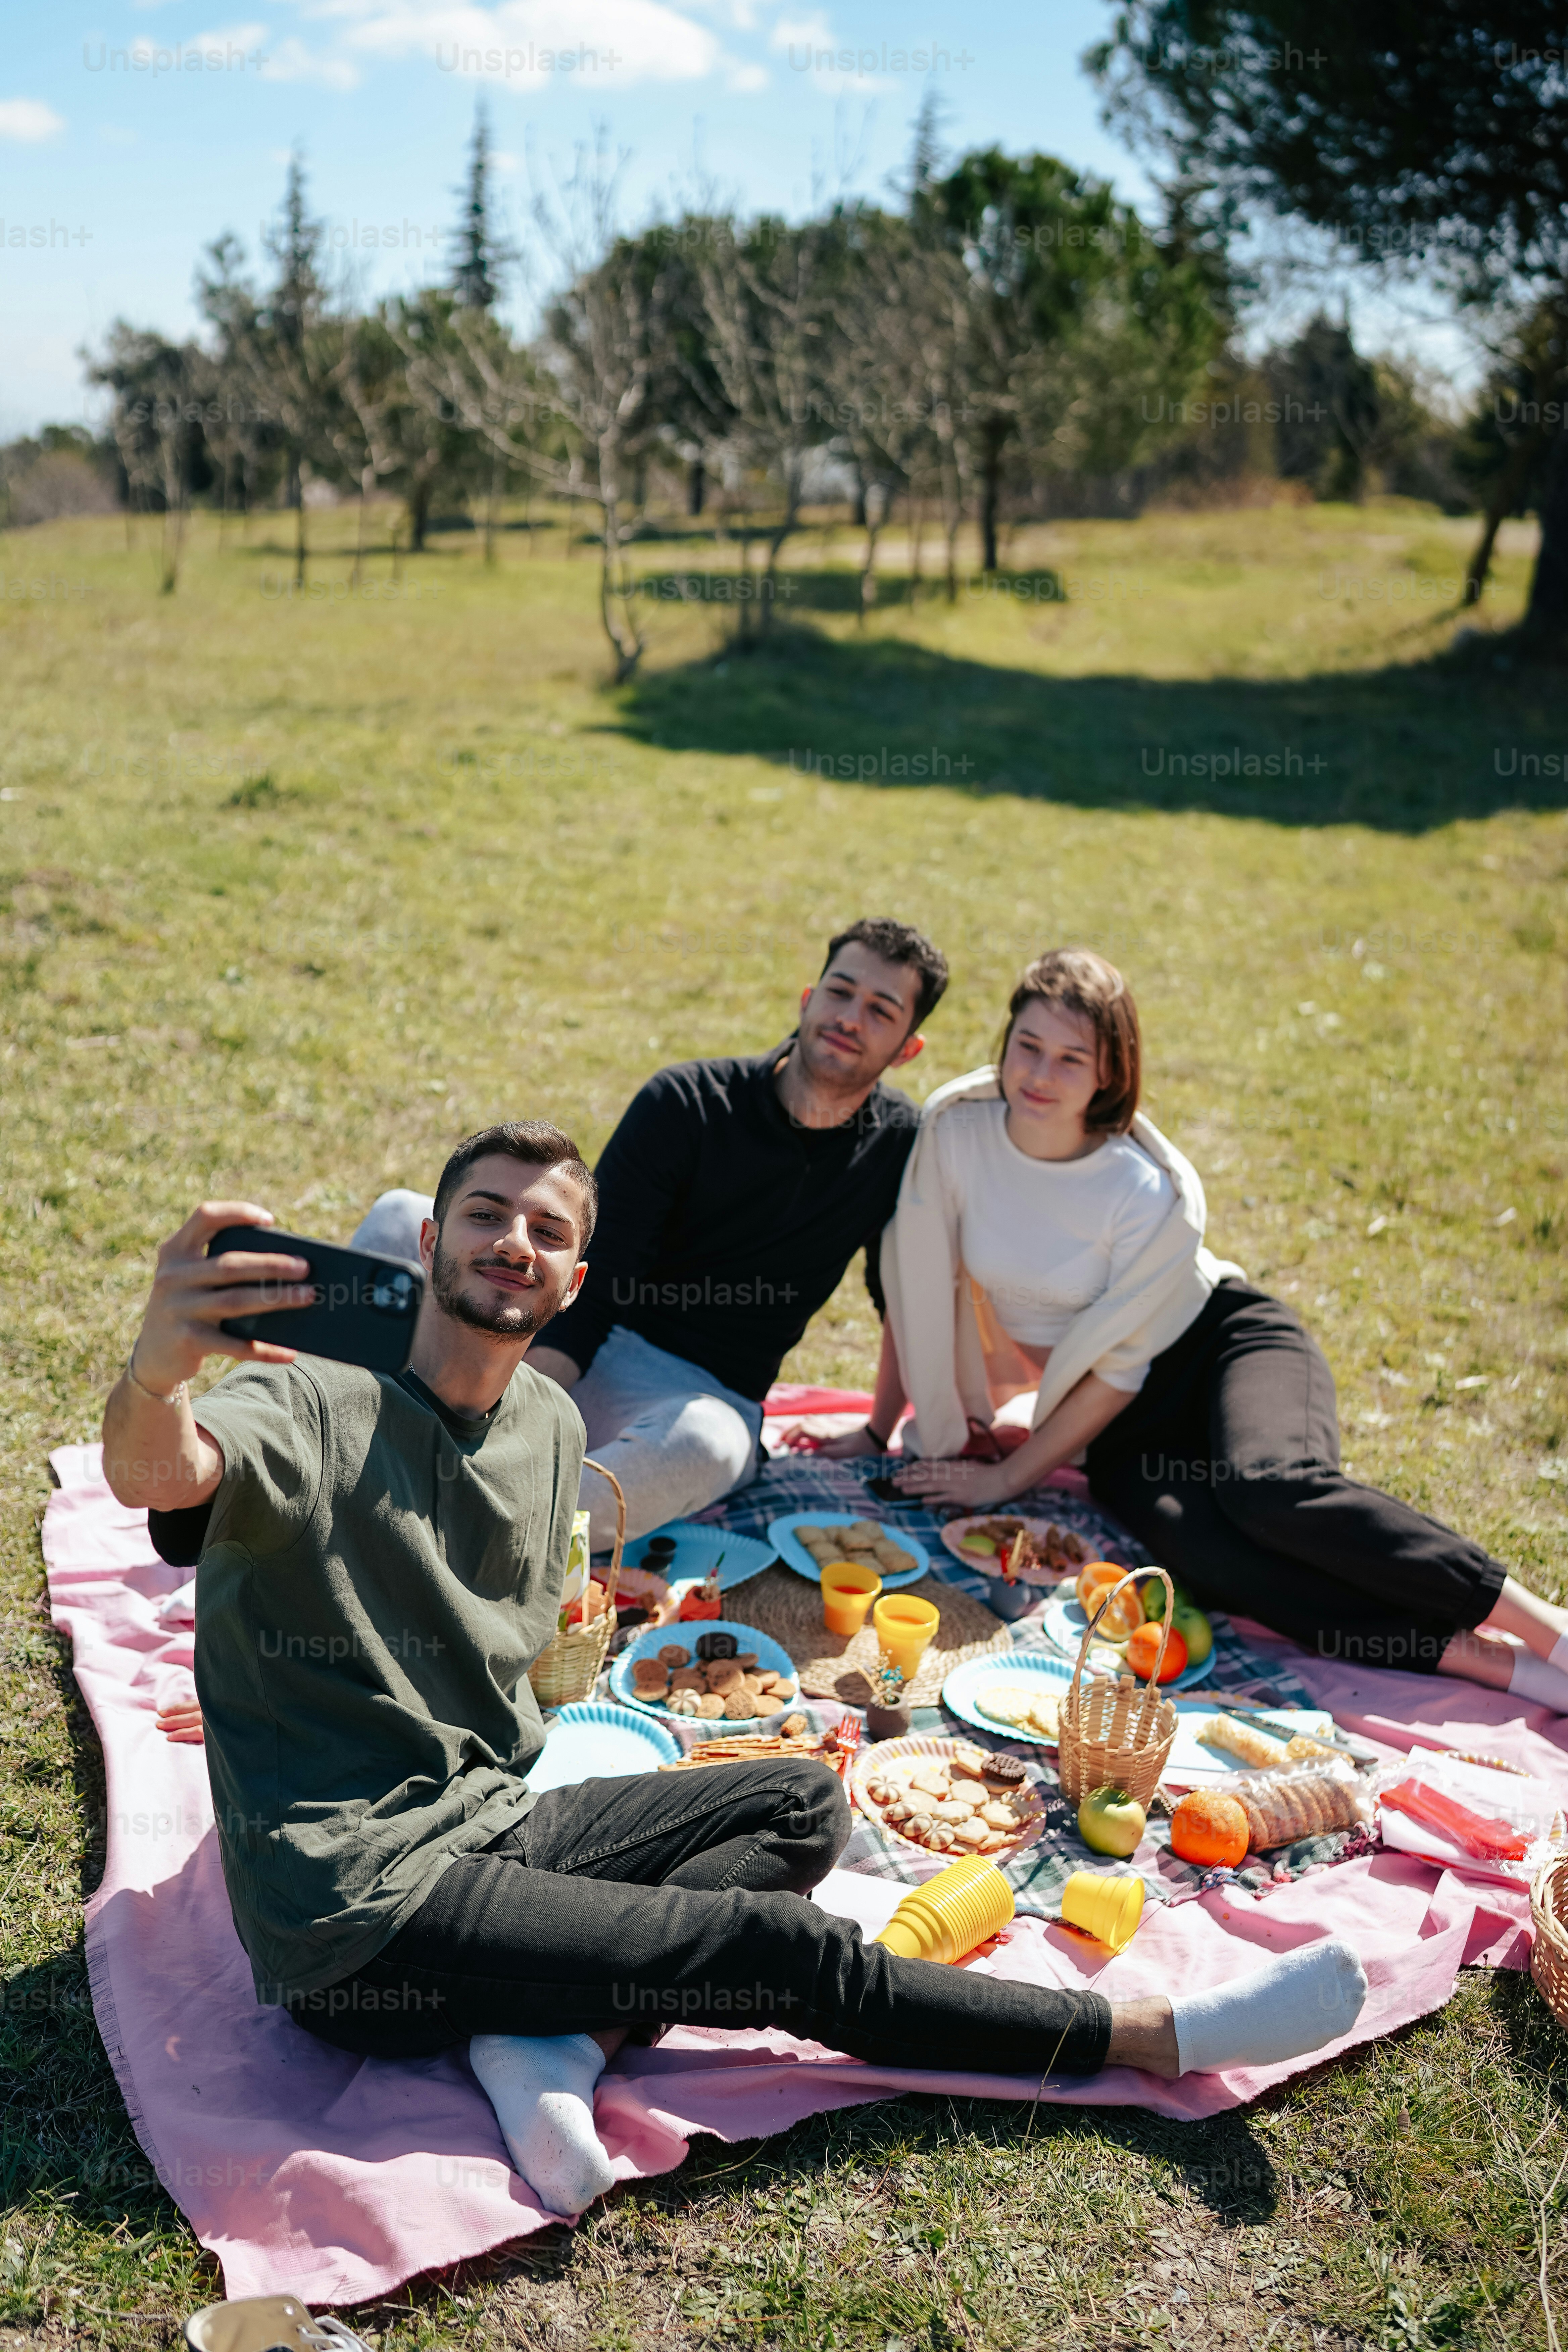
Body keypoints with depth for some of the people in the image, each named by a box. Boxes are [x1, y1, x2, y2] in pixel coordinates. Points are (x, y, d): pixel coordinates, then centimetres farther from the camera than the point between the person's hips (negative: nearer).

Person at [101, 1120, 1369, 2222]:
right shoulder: (321, 1400, -16)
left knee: (808, 1803, 7)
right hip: (358, 1911, -8)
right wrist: (156, 1368, -60)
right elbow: (155, 1474, -39)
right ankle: (1156, 2038, 1)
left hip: (488, 1822, 9)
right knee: (780, 1948, -13)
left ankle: (561, 2033, -13)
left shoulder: (549, 1424, 7)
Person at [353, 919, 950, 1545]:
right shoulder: (686, 1102, -6)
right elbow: (594, 1281, -12)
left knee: (703, 1447, -41)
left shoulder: (900, 1146, 1)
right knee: (402, 1219, -19)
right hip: (562, 1348, 1)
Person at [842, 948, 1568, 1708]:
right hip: (1119, 1425, 3)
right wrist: (880, 1429, 6)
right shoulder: (953, 1129, -12)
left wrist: (1008, 1478, -11)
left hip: (1223, 1340, -2)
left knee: (1272, 1488, -37)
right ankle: (1478, 1658, -32)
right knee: (1202, 1551, -31)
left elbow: (1118, 1370, -14)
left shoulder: (1152, 1191, -21)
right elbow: (916, 1285, 0)